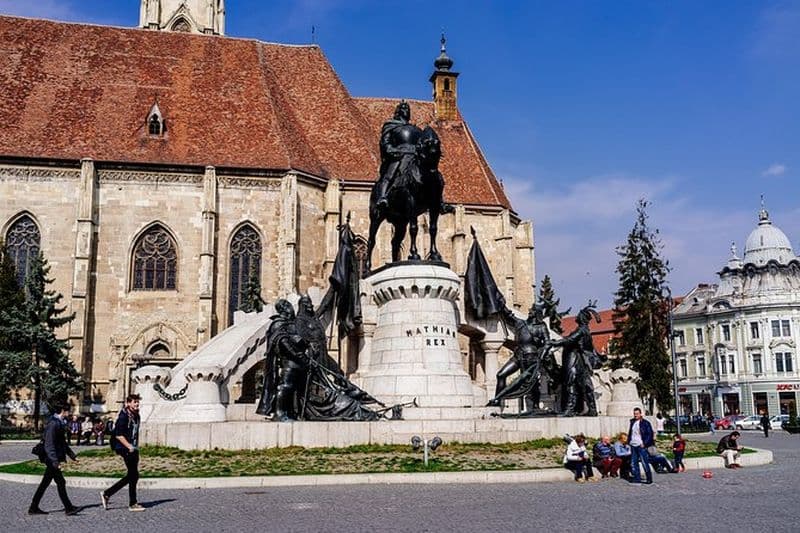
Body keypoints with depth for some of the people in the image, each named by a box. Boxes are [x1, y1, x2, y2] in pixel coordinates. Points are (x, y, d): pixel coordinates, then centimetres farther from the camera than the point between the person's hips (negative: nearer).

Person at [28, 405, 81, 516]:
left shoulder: (60, 423, 15)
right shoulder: (53, 424, -17)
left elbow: (63, 443, 25)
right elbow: (49, 445, -23)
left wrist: (73, 456, 24)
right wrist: (55, 461, -29)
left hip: (51, 460, 10)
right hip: (52, 459, -10)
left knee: (45, 484, 13)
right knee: (60, 483, -7)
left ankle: (33, 508, 20)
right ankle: (69, 508, -4)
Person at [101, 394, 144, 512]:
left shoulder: (136, 416, 14)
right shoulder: (123, 416, -13)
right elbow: (118, 435, -18)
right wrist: (129, 446, -21)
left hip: (133, 449, 9)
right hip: (126, 449, -9)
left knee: (131, 476, 12)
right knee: (133, 475, -5)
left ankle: (107, 494, 19)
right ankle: (133, 503, 4)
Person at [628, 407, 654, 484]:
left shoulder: (645, 423, -6)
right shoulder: (632, 422, 12)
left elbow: (650, 434, -6)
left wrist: (644, 444, -11)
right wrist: (629, 442, 10)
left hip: (641, 446, -6)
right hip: (633, 446, 6)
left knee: (645, 463, -4)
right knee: (633, 463, 6)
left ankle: (649, 479, 7)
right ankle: (637, 479, 13)